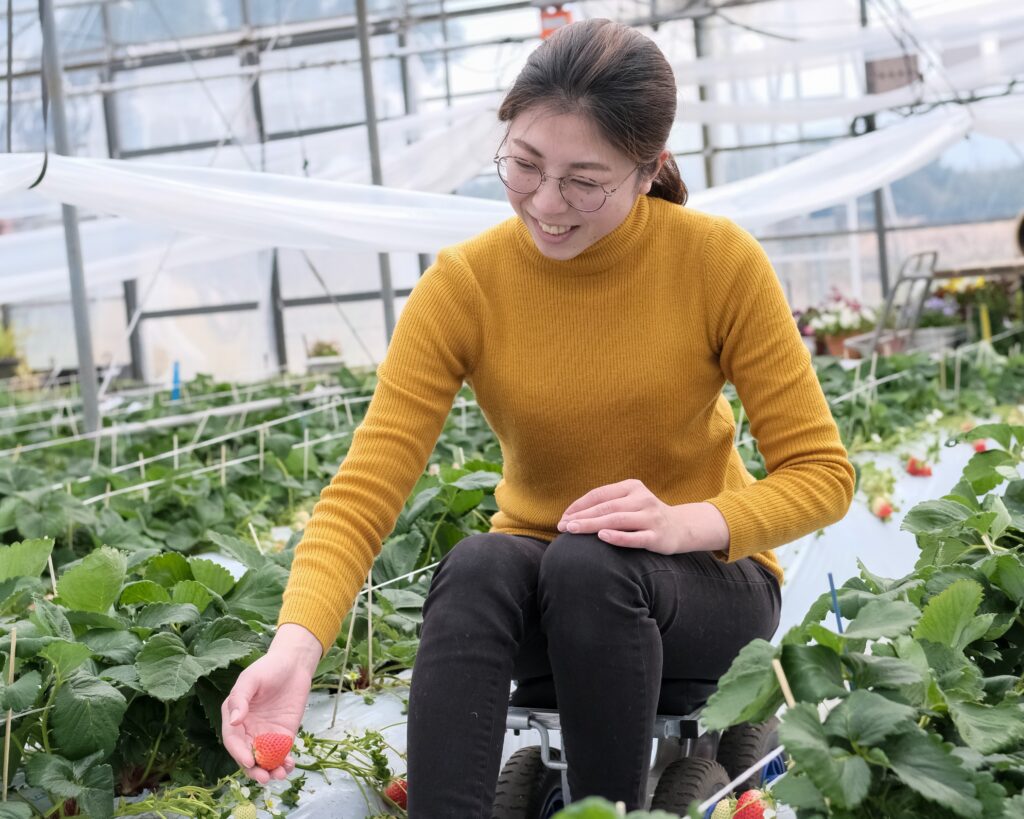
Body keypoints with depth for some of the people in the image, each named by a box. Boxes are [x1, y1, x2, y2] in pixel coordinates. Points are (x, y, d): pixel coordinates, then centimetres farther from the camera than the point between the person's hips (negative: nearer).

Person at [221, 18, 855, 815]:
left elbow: (821, 474, -11)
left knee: (590, 564, -34)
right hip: (540, 591, 1)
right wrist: (296, 645, -39)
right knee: (478, 563, -34)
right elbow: (363, 493, -21)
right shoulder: (463, 285, -14)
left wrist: (686, 523, -30)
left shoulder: (719, 261, -15)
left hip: (705, 580, 0)